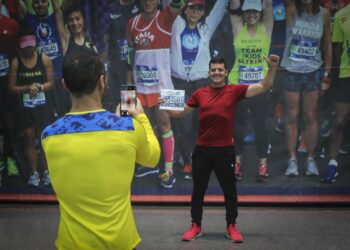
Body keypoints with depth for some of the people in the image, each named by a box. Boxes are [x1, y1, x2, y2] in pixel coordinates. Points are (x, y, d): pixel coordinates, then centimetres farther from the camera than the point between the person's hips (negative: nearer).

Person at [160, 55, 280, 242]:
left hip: (225, 149, -2)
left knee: (229, 189, 9)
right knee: (198, 189, 11)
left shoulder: (235, 91, -3)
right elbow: (181, 112, 11)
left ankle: (232, 227, 25)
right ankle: (196, 226, 25)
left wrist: (272, 67, -19)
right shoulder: (200, 93, 2)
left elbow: (264, 86, -7)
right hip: (202, 149, 2)